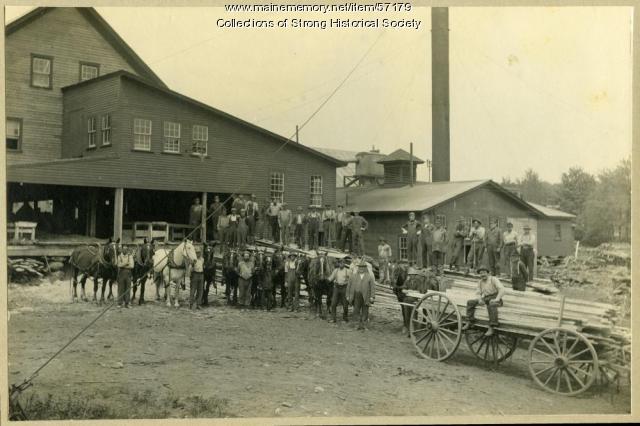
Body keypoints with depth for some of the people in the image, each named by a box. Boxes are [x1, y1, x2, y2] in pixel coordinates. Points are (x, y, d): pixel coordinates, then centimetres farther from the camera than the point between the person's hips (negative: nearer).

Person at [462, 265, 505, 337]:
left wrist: (497, 299, -31)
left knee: (491, 305, -41)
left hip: (495, 299, -6)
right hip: (486, 299, 6)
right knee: (470, 302, -10)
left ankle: (491, 328, -44)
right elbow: (478, 293, 10)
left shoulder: (493, 279, -9)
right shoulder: (480, 282, 10)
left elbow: (502, 290, -19)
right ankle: (469, 323, -9)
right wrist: (480, 300, -13)